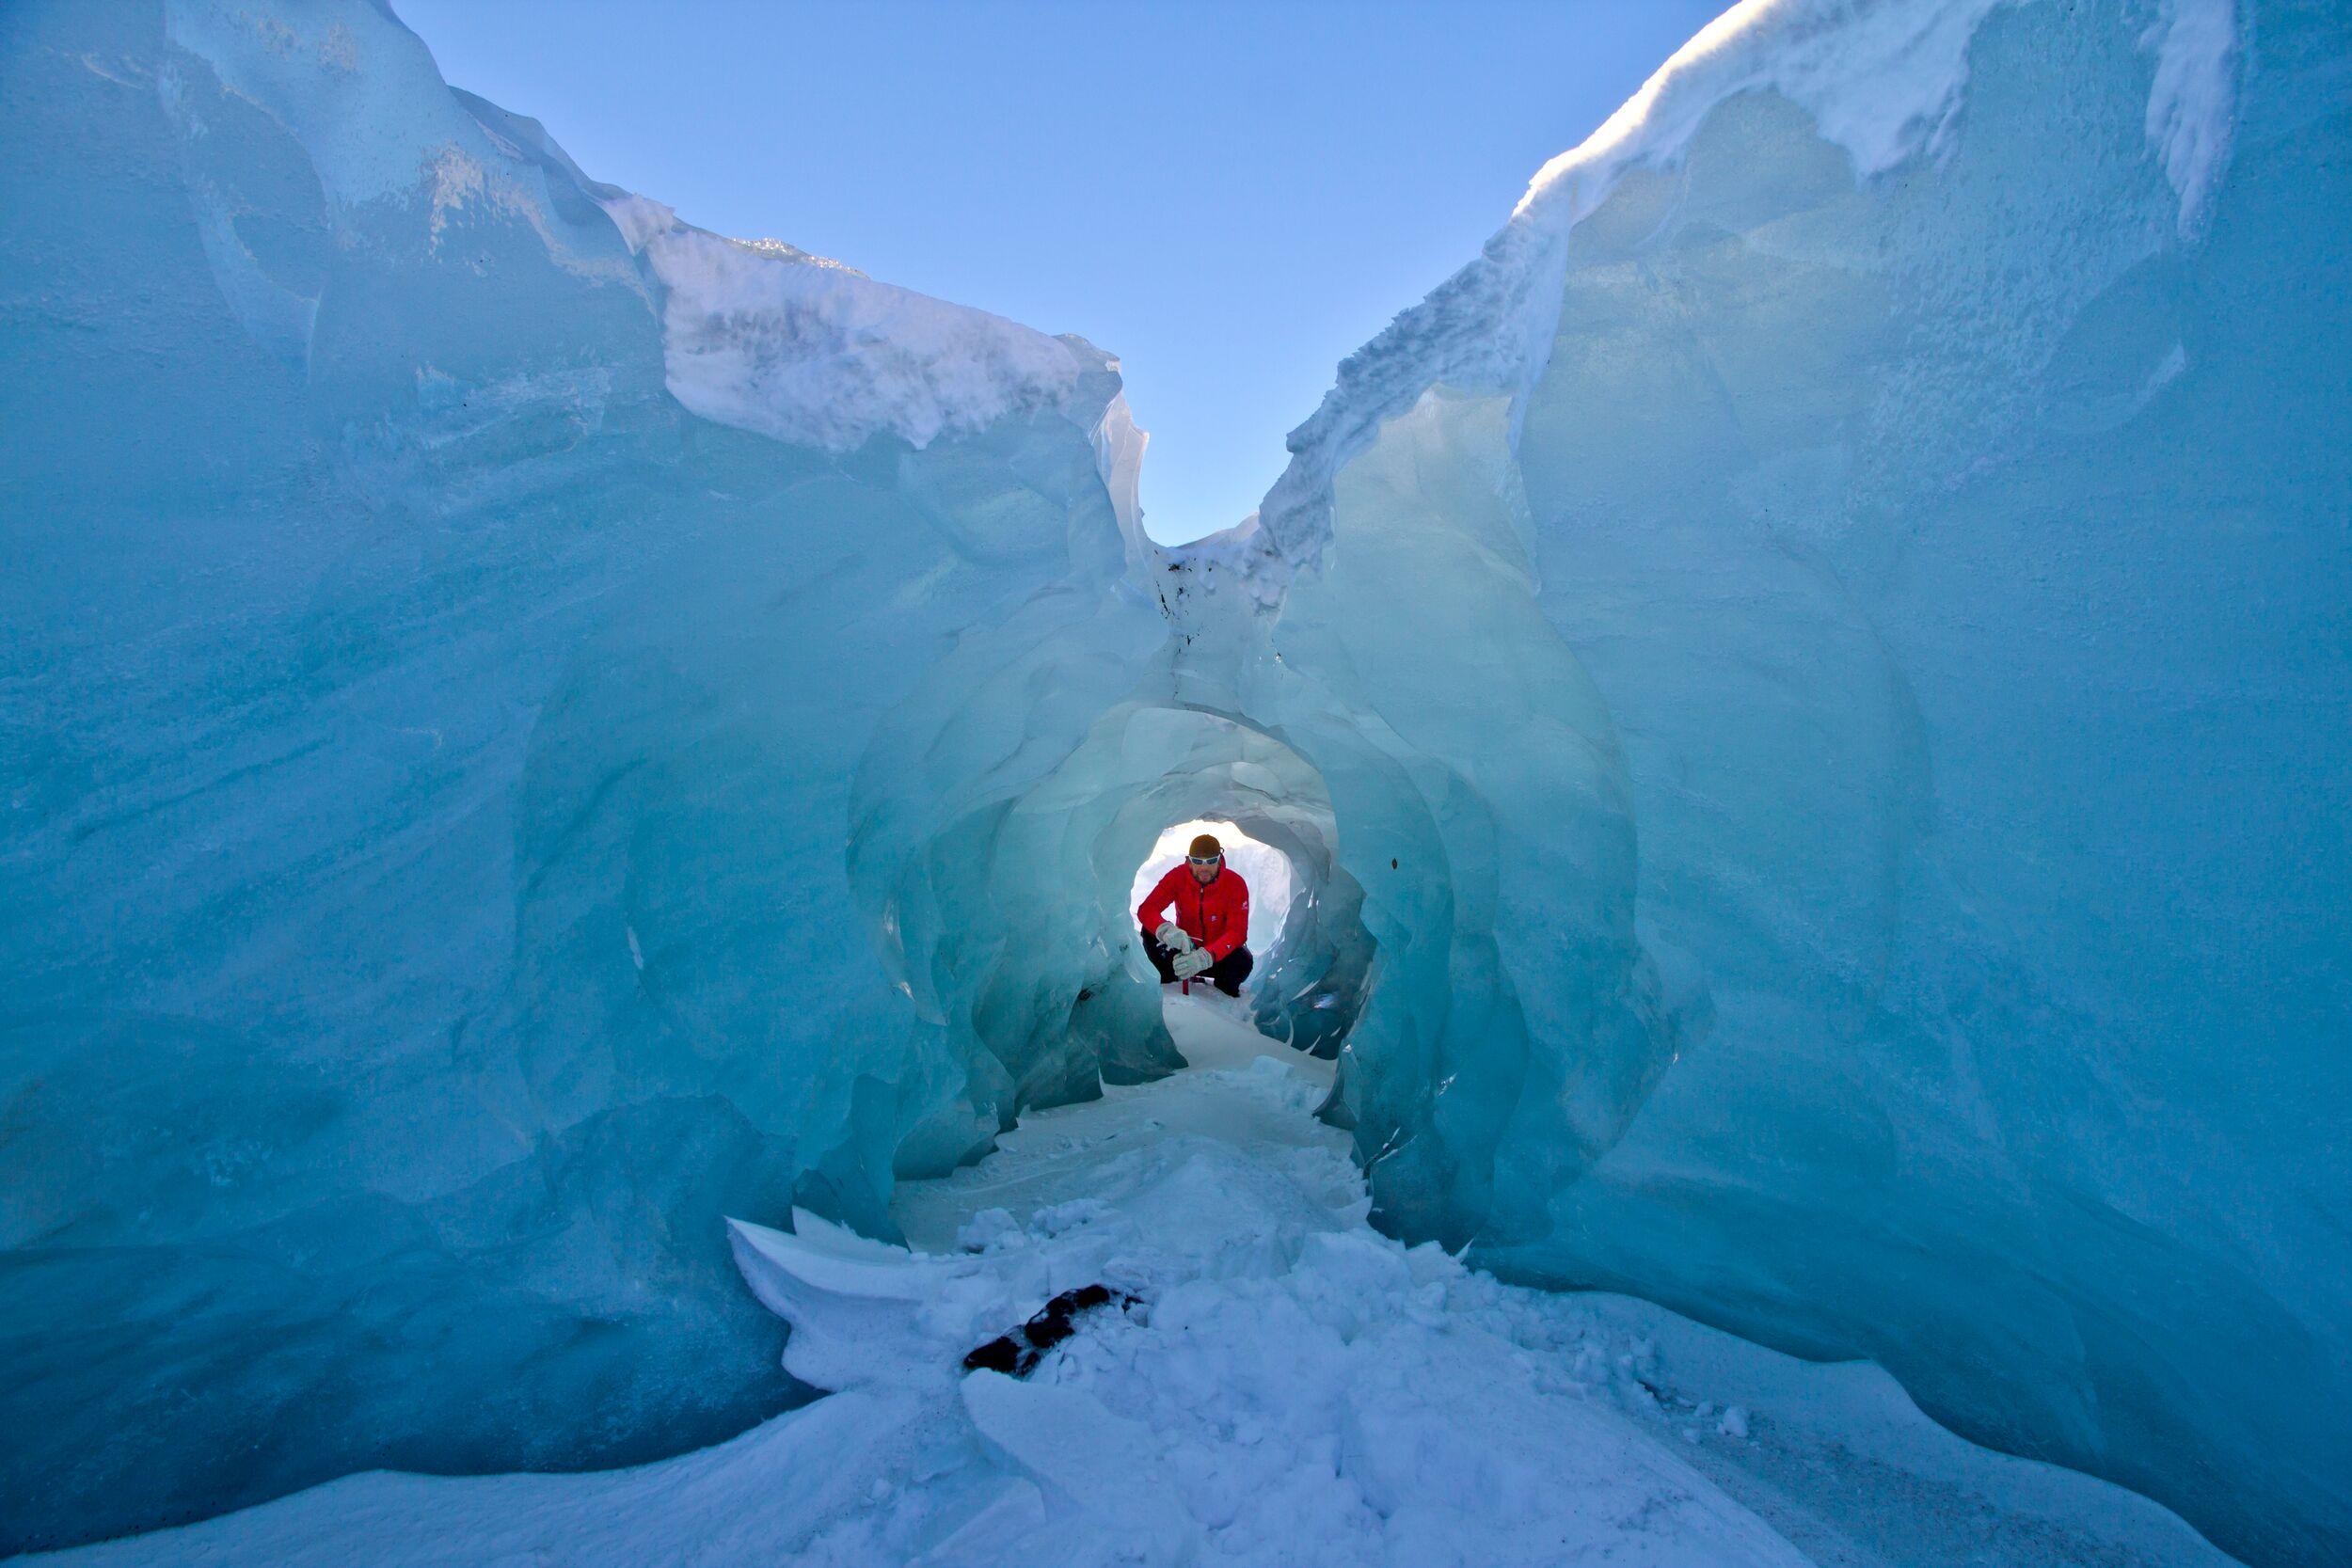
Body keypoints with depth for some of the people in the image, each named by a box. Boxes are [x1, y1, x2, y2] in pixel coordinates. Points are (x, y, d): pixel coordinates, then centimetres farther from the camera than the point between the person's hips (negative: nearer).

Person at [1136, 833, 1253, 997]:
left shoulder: (1235, 883, -20)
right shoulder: (1178, 877, -16)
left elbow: (1238, 931, -30)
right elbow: (1146, 909, -25)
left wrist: (1205, 957, -48)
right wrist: (1166, 930, -49)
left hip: (1219, 952, -1)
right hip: (1184, 947, 1)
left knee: (1243, 961, -33)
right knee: (1150, 932, -23)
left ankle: (1225, 987, 3)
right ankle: (1170, 980, 0)